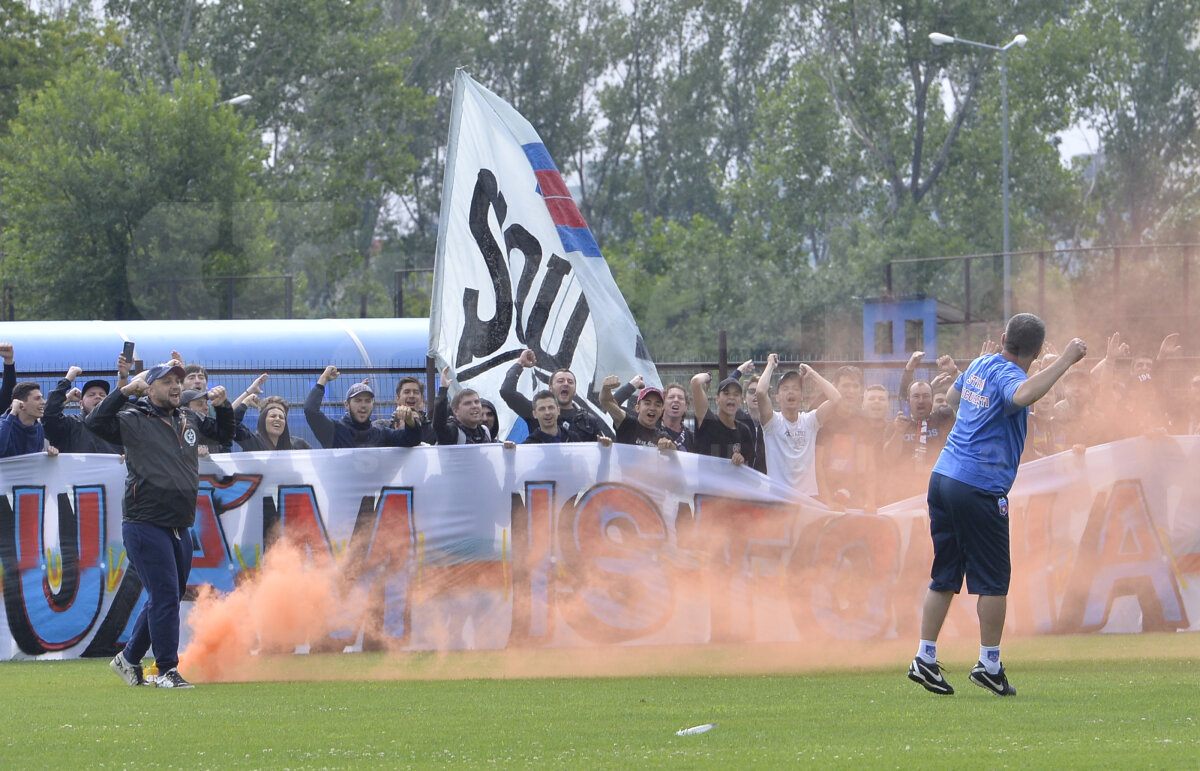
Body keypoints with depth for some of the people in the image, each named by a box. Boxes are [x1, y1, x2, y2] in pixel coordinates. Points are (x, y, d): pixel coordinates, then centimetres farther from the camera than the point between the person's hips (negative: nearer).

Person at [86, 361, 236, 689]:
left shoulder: (190, 420, 15)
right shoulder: (134, 420, -5)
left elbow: (224, 434, 29)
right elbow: (96, 423, -20)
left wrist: (222, 407, 10)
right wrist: (125, 391, -24)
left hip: (180, 527, 8)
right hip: (145, 524, -8)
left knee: (167, 597, 14)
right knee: (165, 595, -10)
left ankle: (129, 659, 29)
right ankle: (167, 670, -4)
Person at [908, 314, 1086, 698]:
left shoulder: (980, 365, 12)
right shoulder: (1008, 375, -12)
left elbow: (953, 397, 33)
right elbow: (1021, 396, -38)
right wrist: (1064, 361, -32)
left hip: (943, 478, 8)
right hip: (980, 489, -8)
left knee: (944, 576, 12)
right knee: (993, 579, 3)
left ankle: (925, 659, 10)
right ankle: (989, 665, 4)